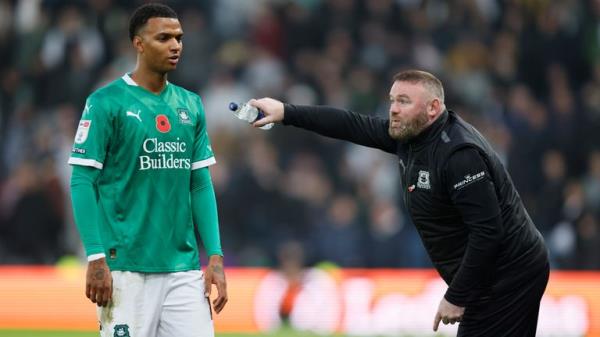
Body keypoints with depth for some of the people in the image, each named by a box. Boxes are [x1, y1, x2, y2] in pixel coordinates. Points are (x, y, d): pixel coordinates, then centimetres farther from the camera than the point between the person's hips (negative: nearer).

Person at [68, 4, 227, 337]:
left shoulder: (191, 106, 13)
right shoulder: (106, 103, -4)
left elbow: (201, 185, 14)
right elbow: (83, 181, -6)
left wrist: (215, 256, 6)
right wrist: (96, 258, -14)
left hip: (184, 267, 5)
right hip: (127, 268, -5)